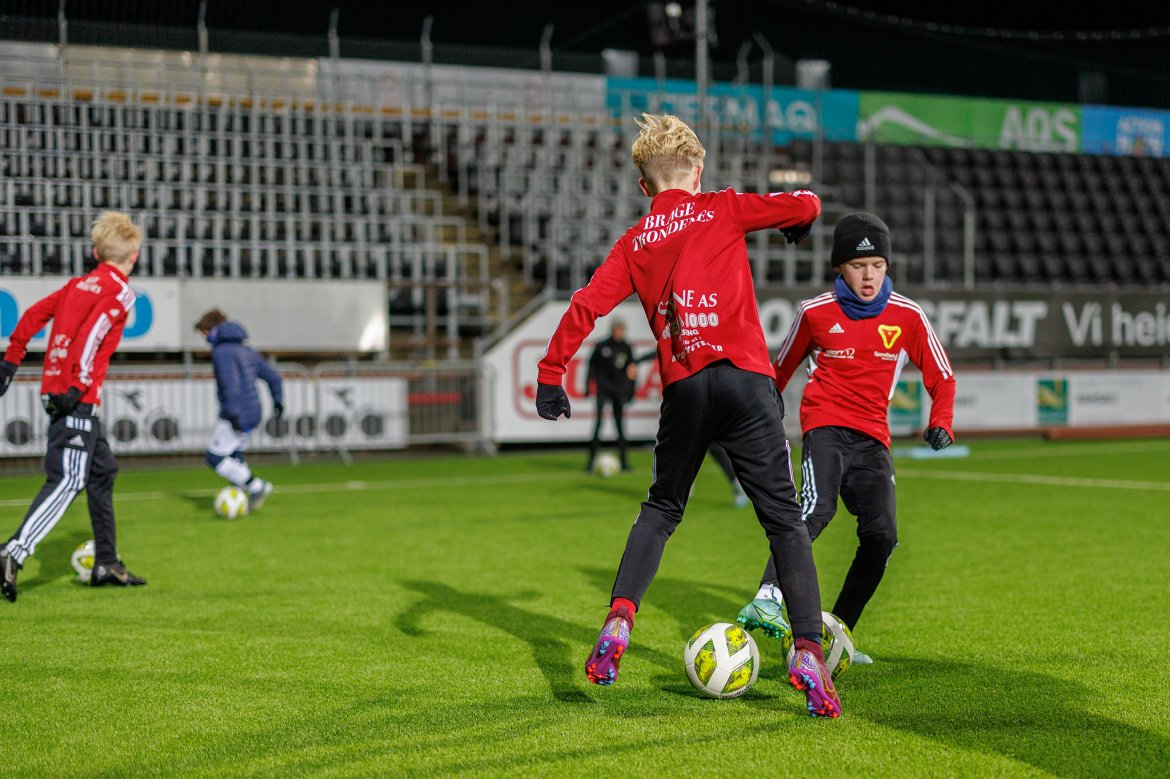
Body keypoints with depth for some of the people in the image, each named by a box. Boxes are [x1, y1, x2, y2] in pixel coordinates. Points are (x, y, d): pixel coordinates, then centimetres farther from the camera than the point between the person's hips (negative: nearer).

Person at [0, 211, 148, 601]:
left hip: (56, 389, 9)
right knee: (67, 480, -13)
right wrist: (79, 386, -22)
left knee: (102, 471, 18)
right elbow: (92, 334, -20)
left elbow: (34, 314, 15)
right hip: (76, 398, -9)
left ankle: (106, 564, 23)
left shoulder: (79, 283, 16)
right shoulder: (120, 291, -7)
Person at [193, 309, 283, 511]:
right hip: (252, 414, 9)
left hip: (237, 417, -9)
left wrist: (233, 414, -26)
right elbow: (272, 375, 20)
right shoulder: (246, 351, 17)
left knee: (214, 457, -6)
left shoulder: (221, 352, -10)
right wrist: (278, 401, 28)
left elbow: (231, 384, -23)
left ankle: (256, 486, -12)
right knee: (234, 458, 16)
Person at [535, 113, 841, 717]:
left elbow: (588, 304, 5)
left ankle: (618, 620, 6)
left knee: (661, 510, 22)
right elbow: (806, 206, 4)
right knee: (784, 519, 0)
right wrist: (798, 220, 27)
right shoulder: (722, 209, 6)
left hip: (683, 390, 3)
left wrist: (550, 373, 10)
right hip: (744, 379, -3)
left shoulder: (634, 242, 12)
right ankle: (808, 650, -11)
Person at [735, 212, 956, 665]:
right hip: (825, 424, -3)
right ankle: (767, 599, -43)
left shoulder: (908, 317, 3)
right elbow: (780, 371, 15)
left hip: (872, 437, 3)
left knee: (881, 535, -10)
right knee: (817, 507, -30)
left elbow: (941, 378, 12)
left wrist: (940, 424, -4)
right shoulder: (815, 313, 0)